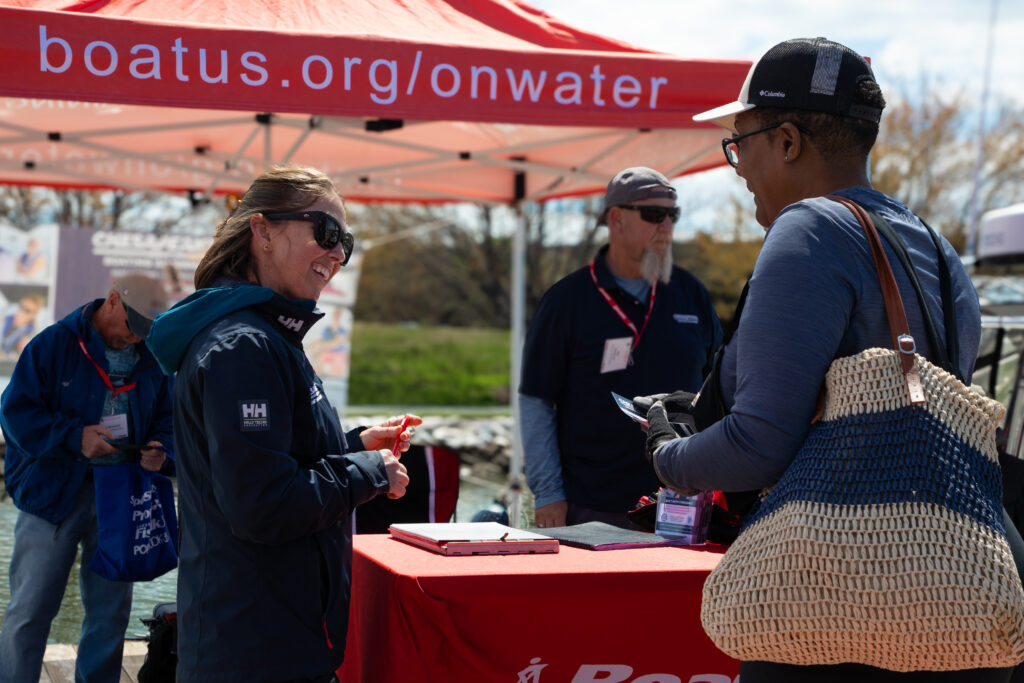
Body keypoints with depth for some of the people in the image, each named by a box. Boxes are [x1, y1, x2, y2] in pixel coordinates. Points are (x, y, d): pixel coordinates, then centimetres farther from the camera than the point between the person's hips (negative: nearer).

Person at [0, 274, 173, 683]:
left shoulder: (152, 361, 7)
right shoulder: (55, 343, -6)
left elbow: (167, 419, 14)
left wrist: (160, 449, -9)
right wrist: (74, 436, -21)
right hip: (52, 492, -4)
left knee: (111, 611, 12)